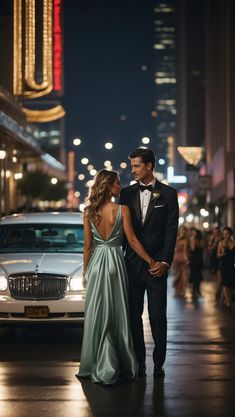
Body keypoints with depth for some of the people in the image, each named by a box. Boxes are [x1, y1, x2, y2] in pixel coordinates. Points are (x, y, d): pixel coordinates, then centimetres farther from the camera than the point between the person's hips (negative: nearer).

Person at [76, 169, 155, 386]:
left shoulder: (89, 212, -2)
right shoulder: (122, 210, -9)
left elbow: (88, 245, 1)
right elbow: (132, 240, -9)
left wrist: (86, 271, 9)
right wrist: (150, 261, 0)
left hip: (96, 263, 2)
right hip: (116, 262, -1)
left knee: (97, 315, 6)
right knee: (117, 315, 7)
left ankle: (102, 367, 6)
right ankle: (124, 365, 14)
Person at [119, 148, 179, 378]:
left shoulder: (168, 193, 1)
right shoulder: (127, 193, 9)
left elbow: (171, 230, -3)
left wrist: (165, 262, -10)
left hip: (156, 264, -3)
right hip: (132, 263, 3)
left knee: (158, 316, 0)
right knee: (133, 314, 5)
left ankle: (158, 363, 9)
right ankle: (138, 362, 12)